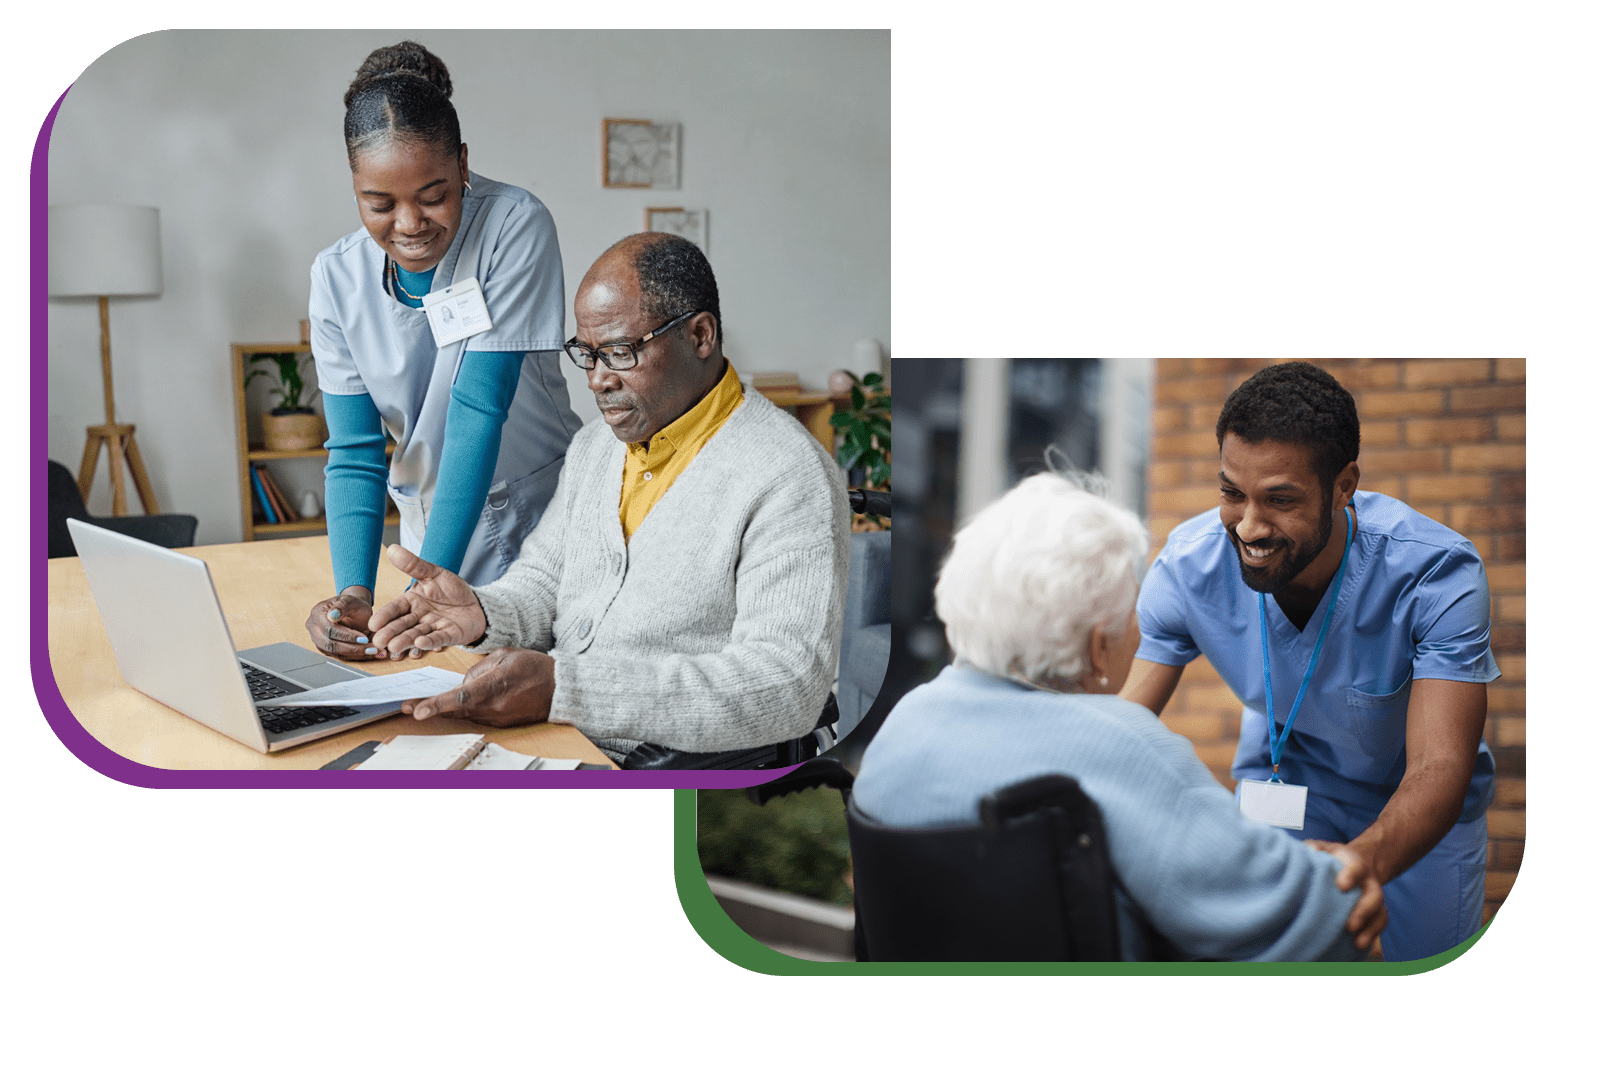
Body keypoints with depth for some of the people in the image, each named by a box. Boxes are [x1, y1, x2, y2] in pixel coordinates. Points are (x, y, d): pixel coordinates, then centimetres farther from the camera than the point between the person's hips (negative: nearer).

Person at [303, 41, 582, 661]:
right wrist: (354, 593, -24)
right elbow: (354, 453, -7)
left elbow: (480, 408, -24)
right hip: (429, 523, 4)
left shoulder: (515, 227, -19)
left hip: (539, 517, -3)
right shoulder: (337, 278, -7)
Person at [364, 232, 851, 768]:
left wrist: (564, 686, -30)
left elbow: (790, 687, -24)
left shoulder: (790, 478, -15)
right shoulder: (595, 443, 13)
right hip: (550, 743, 7)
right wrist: (483, 612, -7)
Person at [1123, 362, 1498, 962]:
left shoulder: (1437, 574, -33)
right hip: (1281, 783, 1)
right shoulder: (1187, 567, -26)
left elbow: (1438, 768, -41)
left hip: (1420, 812, -1)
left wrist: (1359, 862, -64)